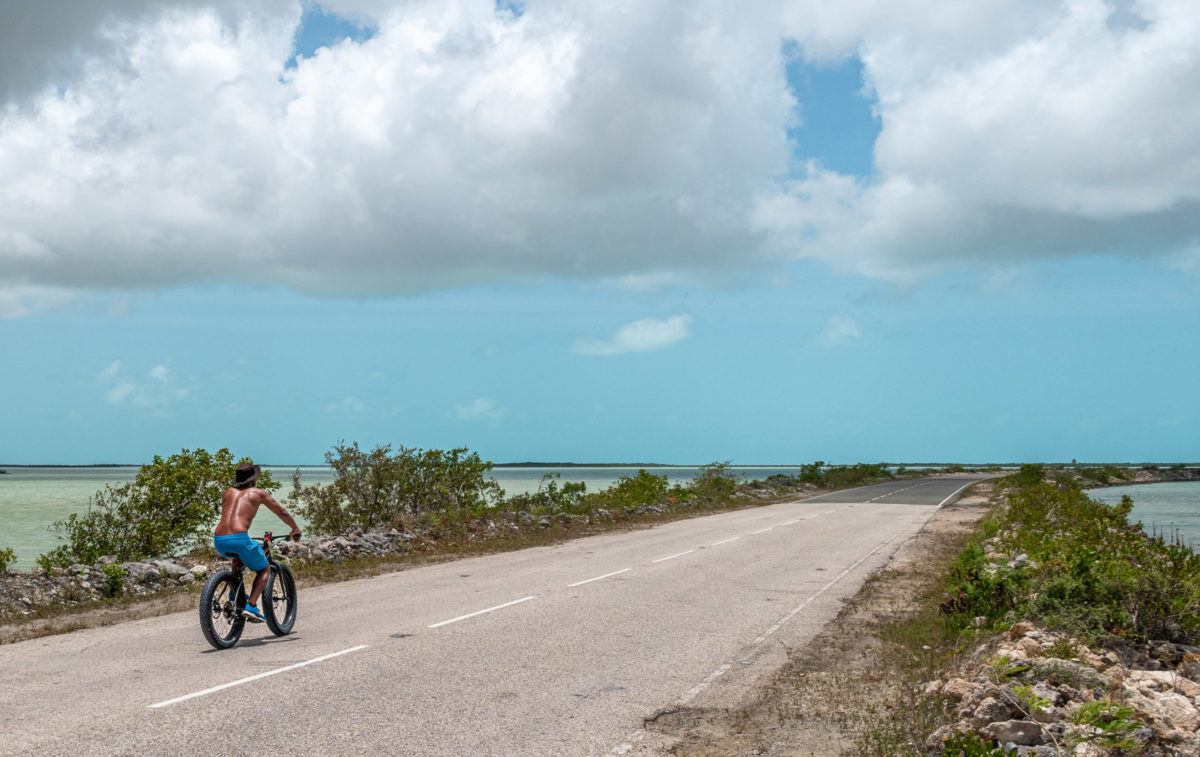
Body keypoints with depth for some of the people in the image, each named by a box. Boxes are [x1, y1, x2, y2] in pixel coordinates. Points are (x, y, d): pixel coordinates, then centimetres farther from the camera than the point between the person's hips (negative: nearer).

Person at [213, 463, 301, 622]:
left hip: (219, 541, 5)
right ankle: (250, 606, -3)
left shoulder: (228, 492, 25)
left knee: (238, 557, 38)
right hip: (239, 537, -5)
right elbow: (282, 512, 21)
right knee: (264, 570, 16)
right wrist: (295, 529, 39)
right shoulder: (259, 493, 14)